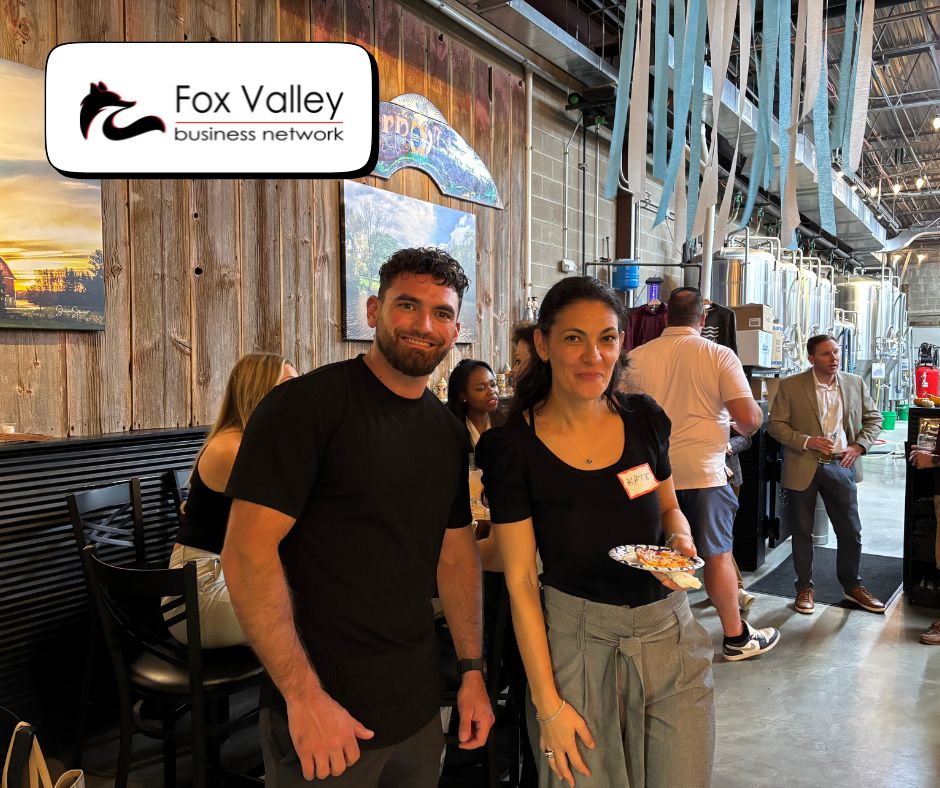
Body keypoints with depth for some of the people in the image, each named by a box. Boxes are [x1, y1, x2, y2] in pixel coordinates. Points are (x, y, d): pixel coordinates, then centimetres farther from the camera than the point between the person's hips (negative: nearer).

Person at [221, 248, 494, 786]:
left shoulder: (450, 432, 5)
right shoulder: (307, 405, -15)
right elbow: (247, 552, -19)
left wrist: (473, 670, 8)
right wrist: (304, 696, -20)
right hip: (324, 711, -6)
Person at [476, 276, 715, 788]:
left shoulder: (645, 418, -4)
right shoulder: (512, 448, -14)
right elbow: (520, 582, -11)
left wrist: (681, 542, -9)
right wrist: (548, 705, -10)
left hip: (670, 632, 4)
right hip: (579, 642, -3)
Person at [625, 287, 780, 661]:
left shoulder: (638, 357, -1)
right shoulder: (719, 355, -6)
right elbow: (748, 418, -10)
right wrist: (752, 422, 13)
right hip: (703, 472, -2)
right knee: (718, 555, 11)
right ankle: (736, 637, 25)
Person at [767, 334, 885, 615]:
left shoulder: (855, 383, 4)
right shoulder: (790, 386, -6)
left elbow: (874, 418, 11)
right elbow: (775, 424, -6)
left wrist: (859, 446, -5)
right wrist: (807, 441, -19)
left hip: (840, 466, 3)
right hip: (803, 467, -3)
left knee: (851, 532, 9)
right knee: (802, 532, 8)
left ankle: (852, 586, 30)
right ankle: (804, 588, 23)